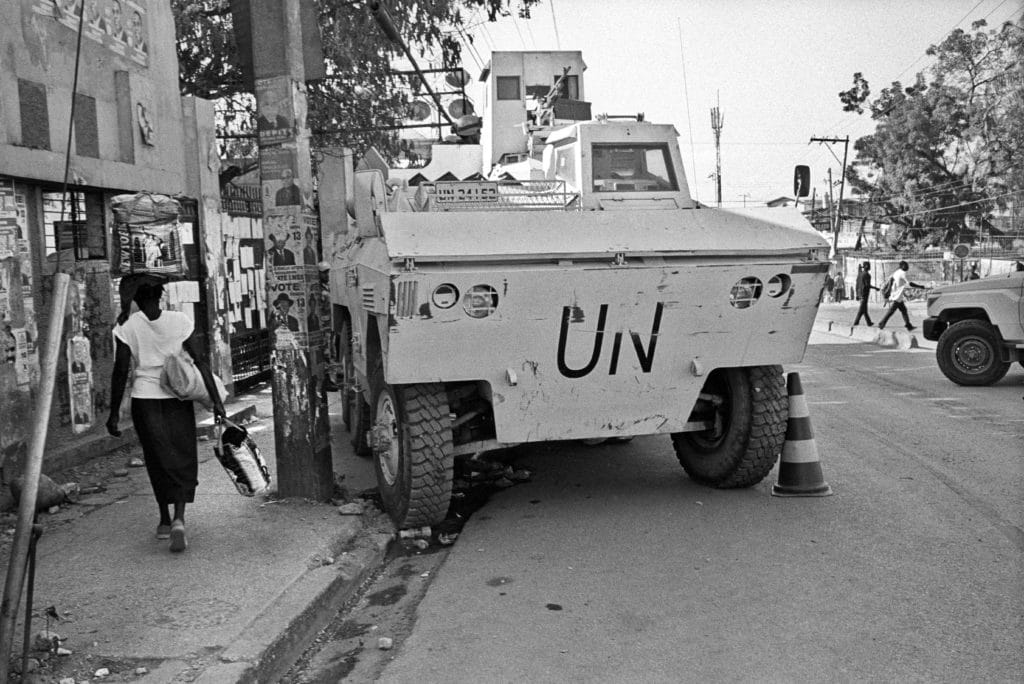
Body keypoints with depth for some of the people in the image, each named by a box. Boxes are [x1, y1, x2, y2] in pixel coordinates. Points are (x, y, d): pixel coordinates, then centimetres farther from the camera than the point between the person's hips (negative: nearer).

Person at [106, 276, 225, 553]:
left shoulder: (126, 327, -4)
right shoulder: (180, 321, -3)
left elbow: (120, 372, -4)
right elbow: (201, 362, -6)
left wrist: (114, 413, 3)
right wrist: (216, 400, -5)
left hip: (145, 399, 1)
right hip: (178, 398, 0)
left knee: (159, 460, 14)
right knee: (183, 460, 6)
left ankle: (165, 521, 24)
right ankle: (179, 519, -12)